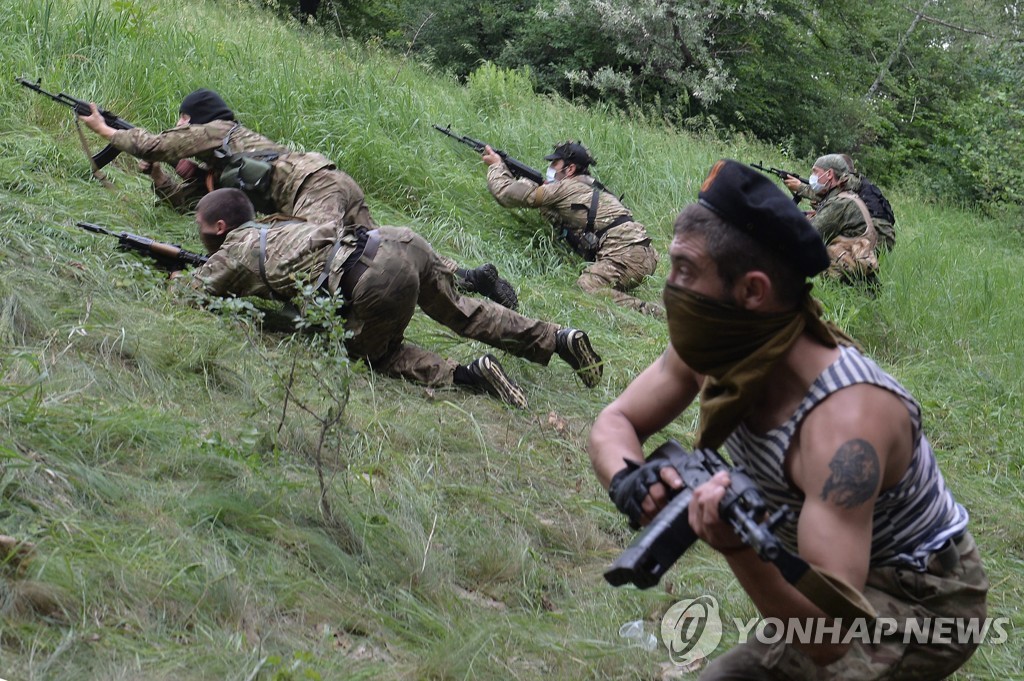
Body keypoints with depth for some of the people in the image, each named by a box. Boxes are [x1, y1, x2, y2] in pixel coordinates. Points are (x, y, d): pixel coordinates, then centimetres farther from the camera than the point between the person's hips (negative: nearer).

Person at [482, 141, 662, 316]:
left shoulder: (566, 188, 0)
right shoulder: (587, 187, 28)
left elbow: (508, 194, 5)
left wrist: (496, 165, 23)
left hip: (625, 255, -9)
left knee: (584, 287, -20)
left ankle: (644, 309, -33)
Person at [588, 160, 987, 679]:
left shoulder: (843, 422, -38)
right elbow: (614, 423, -4)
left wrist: (736, 548, -58)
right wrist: (629, 478, -28)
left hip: (921, 599, -8)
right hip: (835, 573, 8)